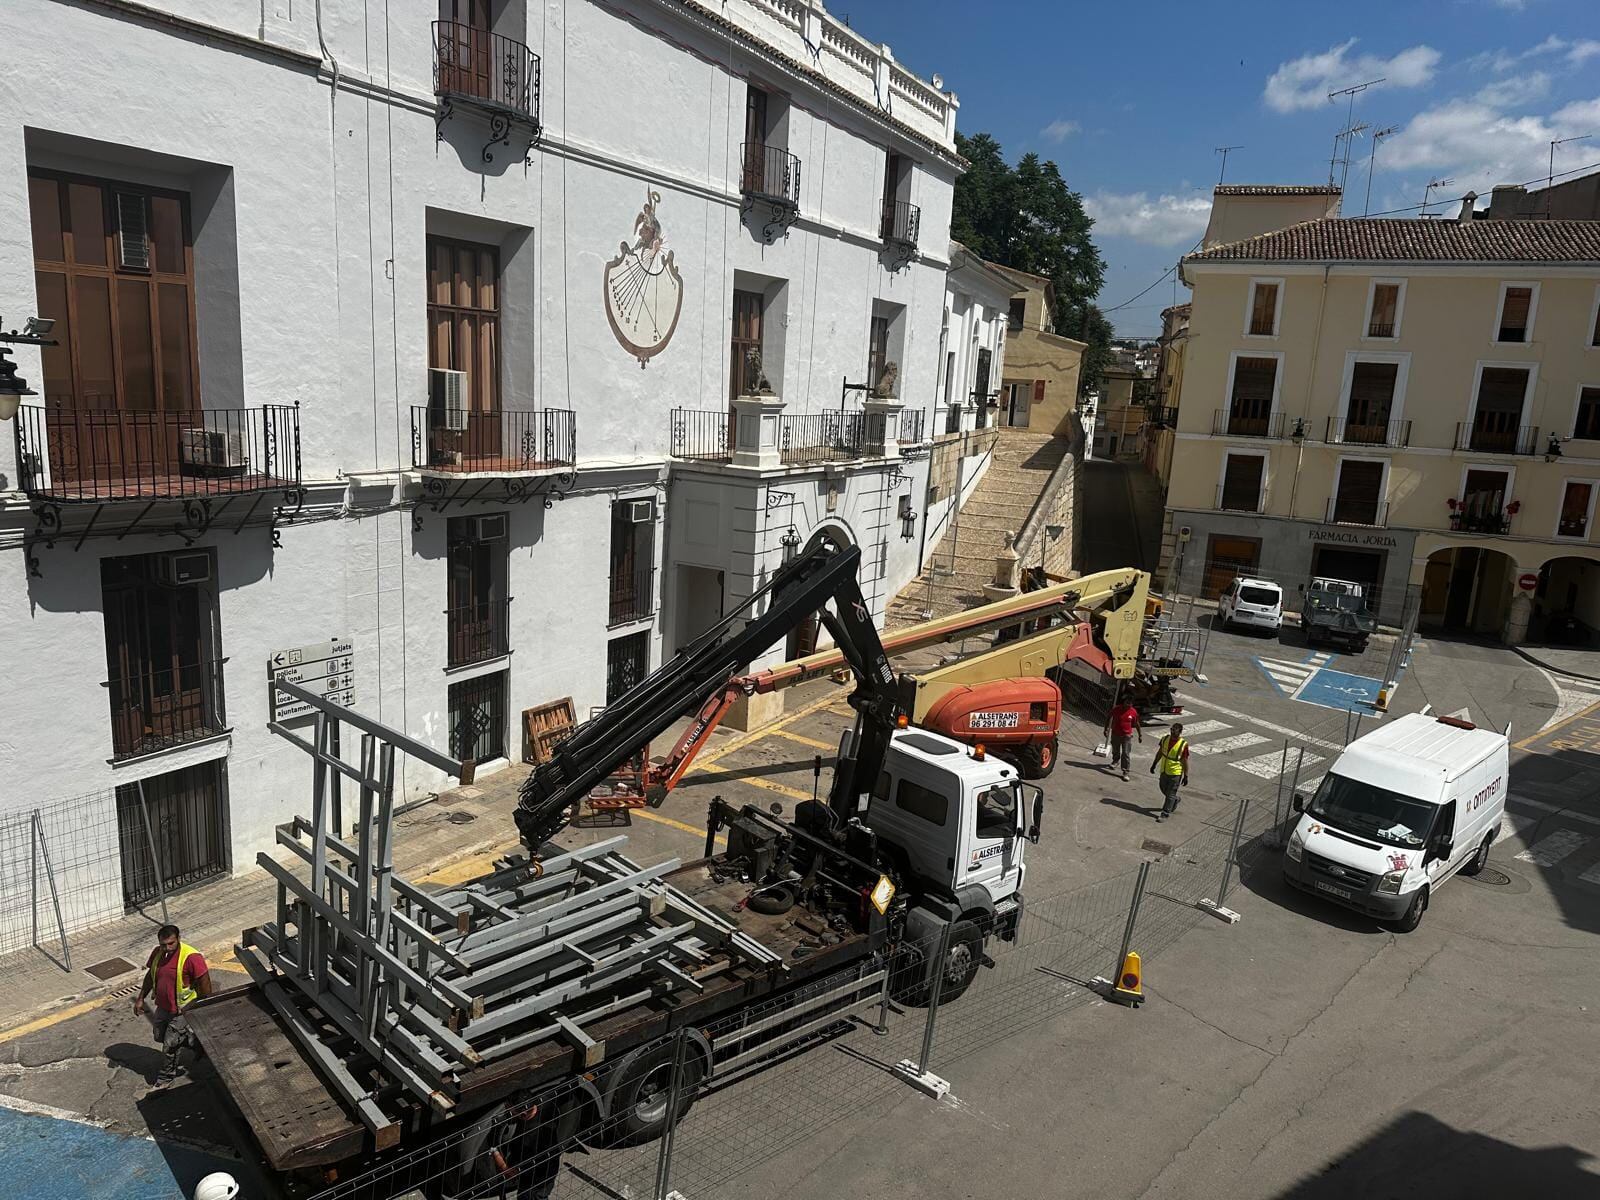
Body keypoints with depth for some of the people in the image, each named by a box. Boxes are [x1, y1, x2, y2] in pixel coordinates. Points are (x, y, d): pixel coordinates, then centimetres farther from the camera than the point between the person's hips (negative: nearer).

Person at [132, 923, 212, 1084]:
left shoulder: (191, 957, -30)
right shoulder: (157, 953, -8)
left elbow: (204, 983, -23)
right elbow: (150, 976, 11)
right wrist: (141, 998, 13)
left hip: (181, 1010, -7)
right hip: (162, 1006, 8)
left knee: (170, 1043, 5)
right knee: (160, 1036, 24)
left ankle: (168, 1073, 31)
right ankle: (194, 1042, 42)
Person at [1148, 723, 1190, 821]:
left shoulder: (1183, 744, -19)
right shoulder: (1165, 739, -4)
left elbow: (1185, 761, -13)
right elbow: (1160, 753, 10)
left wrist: (1186, 776, -9)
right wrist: (1154, 765, 14)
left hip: (1175, 773, -6)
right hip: (1164, 770, 6)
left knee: (1170, 794, 1)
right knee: (1164, 789, 21)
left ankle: (1165, 814, 9)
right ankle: (1175, 800, 48)